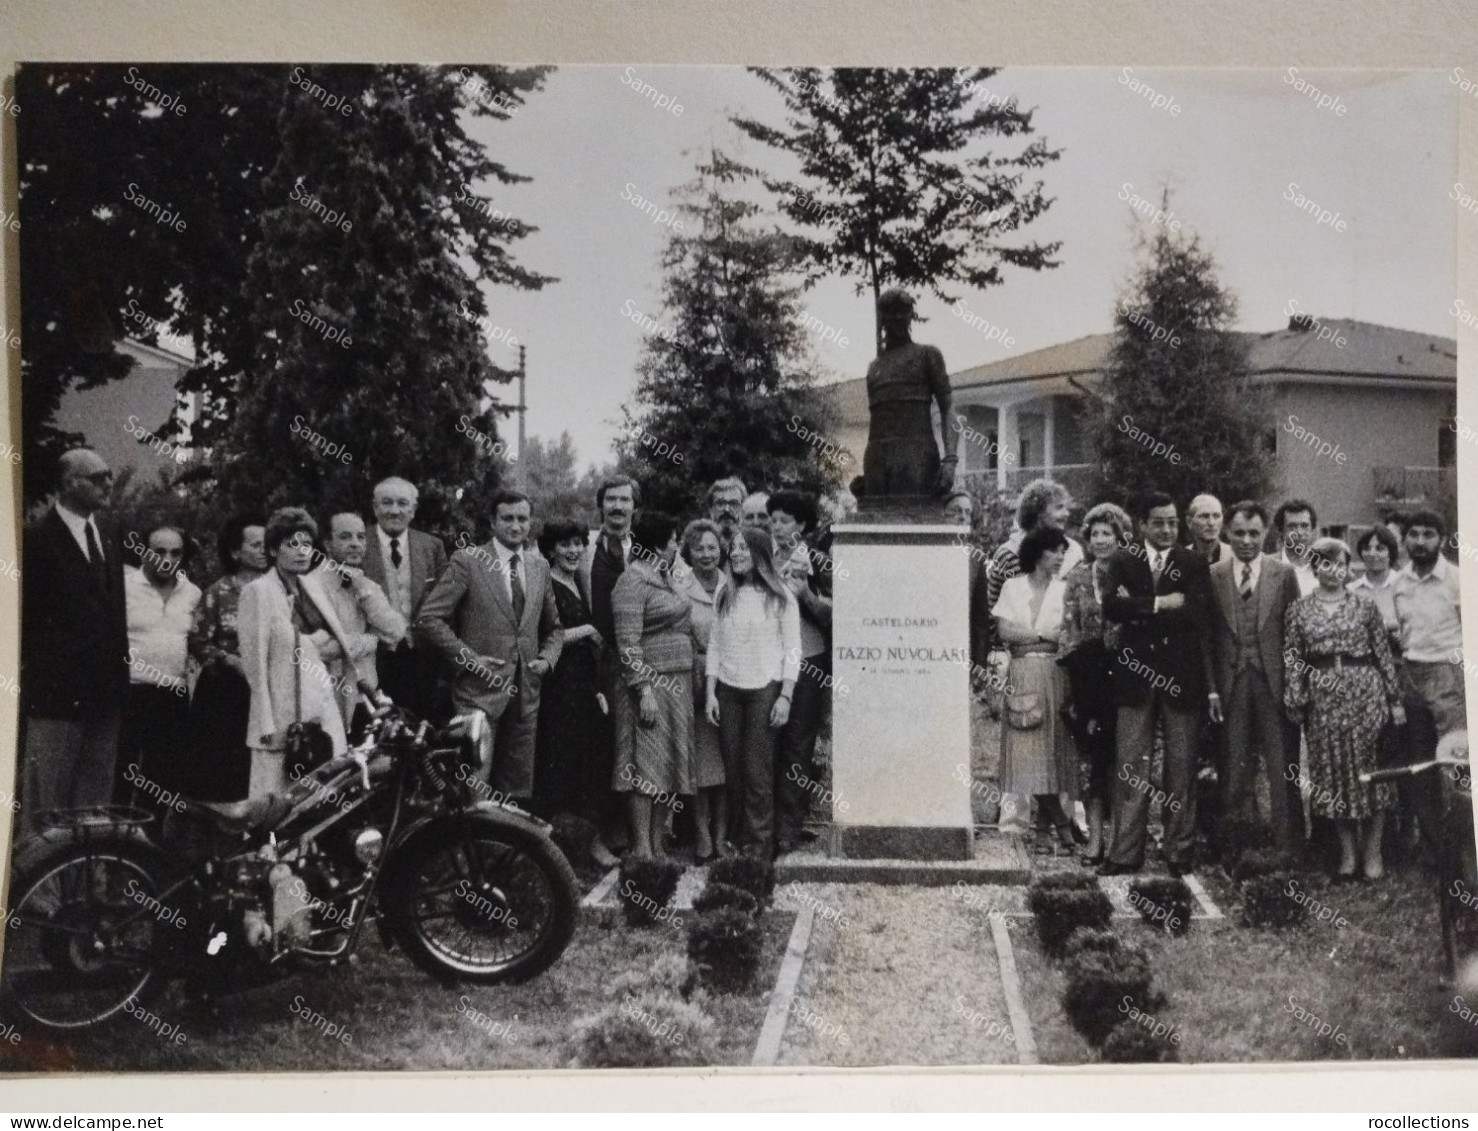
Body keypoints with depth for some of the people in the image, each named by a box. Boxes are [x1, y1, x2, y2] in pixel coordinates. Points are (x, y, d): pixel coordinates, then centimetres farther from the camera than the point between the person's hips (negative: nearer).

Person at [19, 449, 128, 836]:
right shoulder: (39, 538, -9)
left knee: (96, 795, 12)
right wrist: (37, 679, -12)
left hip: (105, 689, 7)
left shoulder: (109, 533, 12)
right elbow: (28, 615, -10)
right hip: (58, 691, -6)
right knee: (46, 797, 2)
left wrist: (121, 670, 12)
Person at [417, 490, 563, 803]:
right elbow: (428, 619, -8)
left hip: (525, 693, 5)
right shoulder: (467, 561, -4)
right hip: (480, 691, -5)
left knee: (519, 792, 10)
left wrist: (547, 658, 4)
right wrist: (469, 658, -13)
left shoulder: (539, 566, 12)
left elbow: (553, 627, 23)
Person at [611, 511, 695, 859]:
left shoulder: (665, 577, 17)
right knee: (645, 768, -7)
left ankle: (658, 844, 14)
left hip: (678, 684, 9)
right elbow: (628, 643, -15)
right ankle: (641, 849, -4)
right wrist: (644, 689, -20)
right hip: (651, 684, -9)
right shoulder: (632, 580, -10)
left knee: (670, 766, 9)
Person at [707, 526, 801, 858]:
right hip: (727, 690, 4)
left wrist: (785, 696, -8)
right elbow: (714, 646, 11)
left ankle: (759, 848, 1)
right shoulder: (724, 596, 11)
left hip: (765, 690, -4)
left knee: (757, 772, -5)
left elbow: (792, 650, -2)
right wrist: (710, 693, 5)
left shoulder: (780, 597, -1)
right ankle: (734, 842, 11)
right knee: (732, 770, 2)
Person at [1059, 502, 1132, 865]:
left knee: (1119, 755, 2)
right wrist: (1074, 667, -2)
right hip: (1087, 676, 1)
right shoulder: (1077, 578, 7)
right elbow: (1069, 628, 5)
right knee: (1089, 755, 0)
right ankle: (1095, 834, 5)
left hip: (1122, 674, -1)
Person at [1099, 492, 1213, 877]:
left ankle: (1179, 850, 14)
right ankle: (1126, 851, 6)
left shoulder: (1194, 563, 5)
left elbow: (1196, 613, -11)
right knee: (1130, 767, 1)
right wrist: (1161, 604, -14)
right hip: (1136, 673, 0)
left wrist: (1140, 610, -12)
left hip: (1181, 675, 0)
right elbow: (1111, 608, -9)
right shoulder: (1121, 561, 7)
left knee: (1181, 766, 5)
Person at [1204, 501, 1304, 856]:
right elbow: (1206, 637, 3)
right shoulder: (1213, 576, 5)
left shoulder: (1284, 574, 4)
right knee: (1233, 772, 5)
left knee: (1283, 770, 2)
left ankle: (1288, 847, 8)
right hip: (1230, 684, 1)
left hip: (1275, 683, -1)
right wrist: (1211, 688, -3)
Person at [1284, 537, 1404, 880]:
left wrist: (1395, 699, 2)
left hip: (1364, 692, -1)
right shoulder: (1299, 609, 5)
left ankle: (1372, 853, 12)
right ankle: (1347, 853, 16)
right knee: (1333, 774, 5)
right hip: (1322, 698, 1)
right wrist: (1295, 703, -2)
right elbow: (1293, 660, 4)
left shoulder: (1365, 606, 3)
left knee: (1370, 770, 2)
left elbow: (1383, 654, 4)